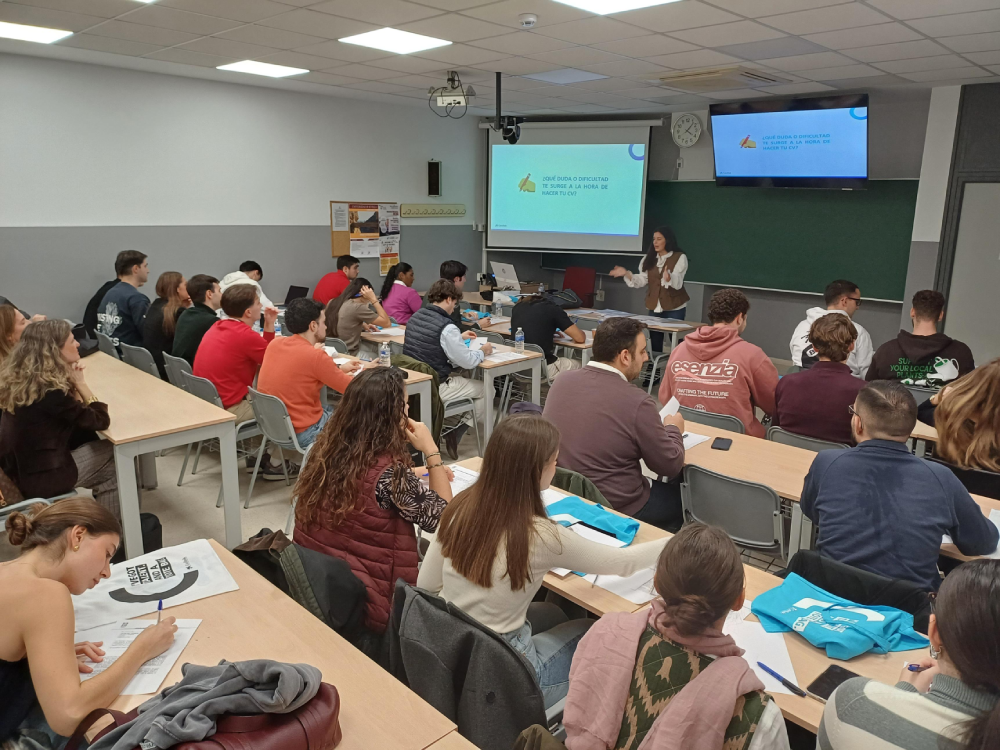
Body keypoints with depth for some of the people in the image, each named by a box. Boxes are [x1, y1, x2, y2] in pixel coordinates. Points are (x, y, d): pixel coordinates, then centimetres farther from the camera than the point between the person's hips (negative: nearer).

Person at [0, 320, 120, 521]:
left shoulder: (23, 378, 1)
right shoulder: (49, 390, -26)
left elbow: (76, 416, 7)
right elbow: (100, 420, -16)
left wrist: (71, 382, -8)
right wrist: (80, 384, -10)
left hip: (18, 469, 8)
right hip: (38, 478, -8)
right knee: (118, 459, 6)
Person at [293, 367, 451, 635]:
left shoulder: (328, 446, -3)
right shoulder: (389, 471, -25)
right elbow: (442, 518, -12)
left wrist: (429, 472, 11)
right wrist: (431, 452, -10)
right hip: (363, 605, -7)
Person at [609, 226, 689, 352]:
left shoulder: (680, 257, -6)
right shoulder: (649, 259, 8)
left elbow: (678, 283, -18)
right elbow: (641, 281, 4)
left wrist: (668, 278, -40)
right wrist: (626, 274, -12)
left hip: (674, 308, -4)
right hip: (654, 307, 5)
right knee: (655, 342, 9)